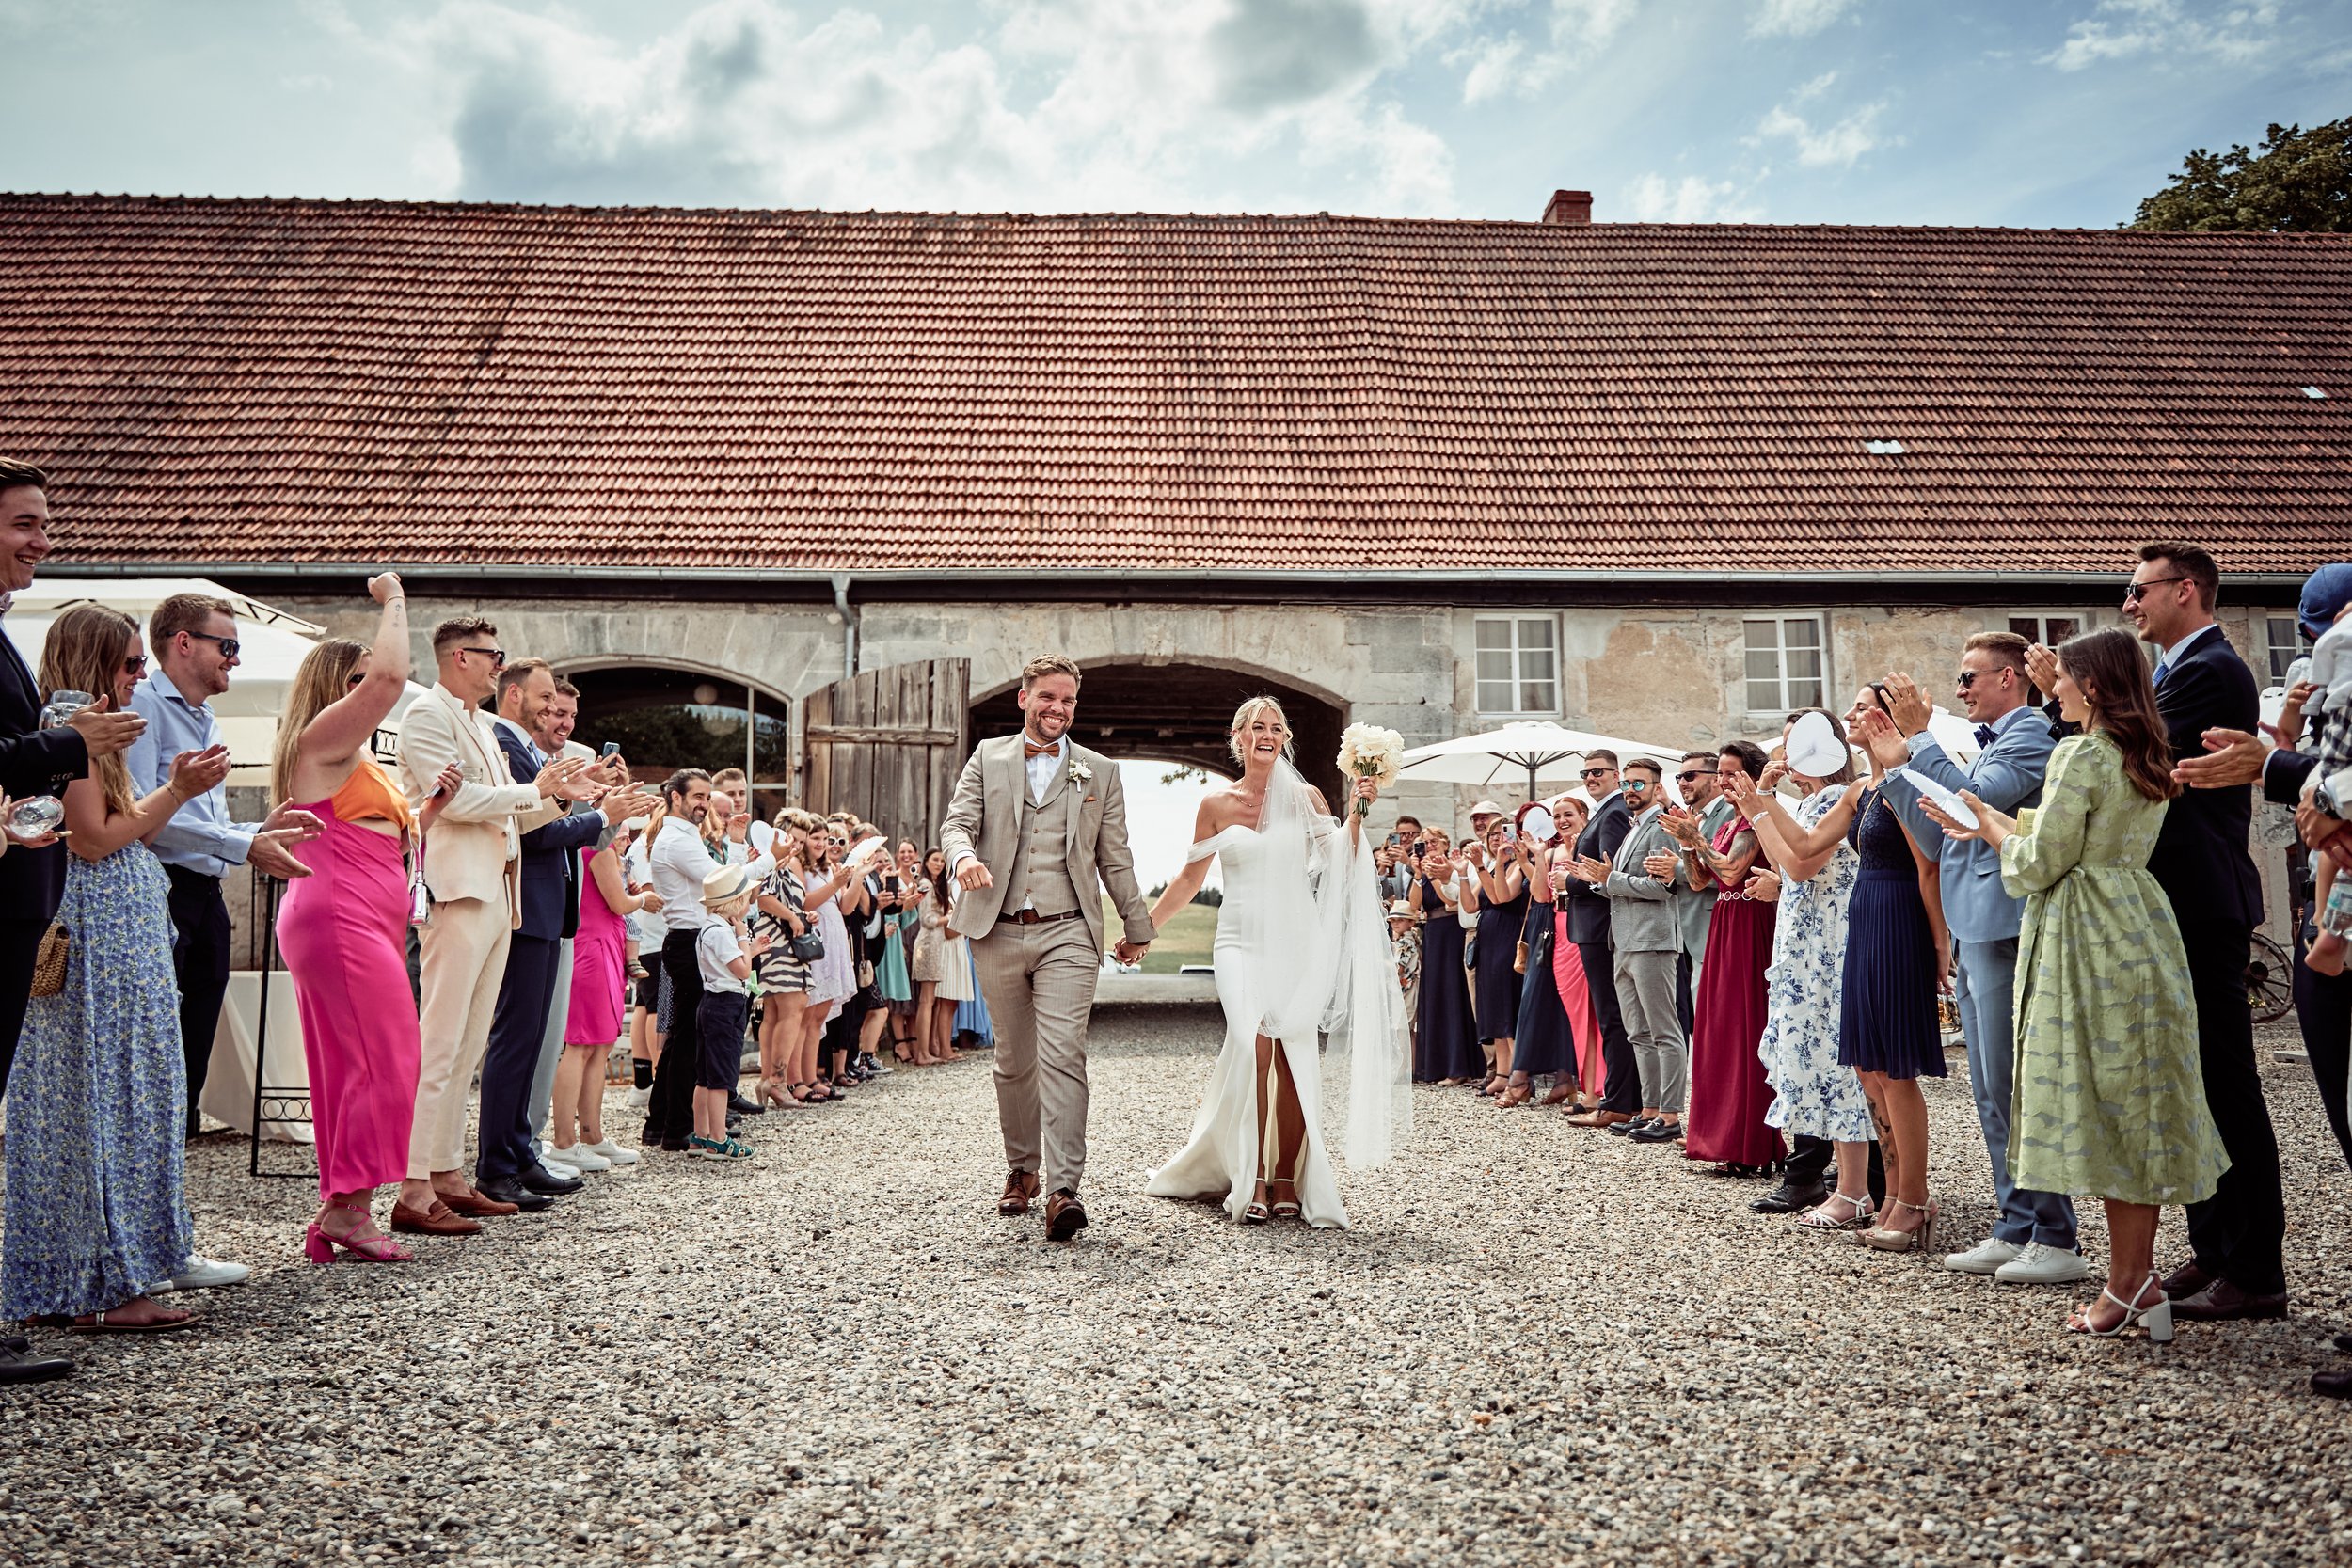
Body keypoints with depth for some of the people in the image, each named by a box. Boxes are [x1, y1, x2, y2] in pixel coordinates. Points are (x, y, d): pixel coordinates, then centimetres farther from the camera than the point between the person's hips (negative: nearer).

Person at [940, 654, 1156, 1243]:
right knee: (1014, 1061, 11)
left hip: (1068, 933, -1)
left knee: (1063, 1056, -15)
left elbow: (1115, 857, 15)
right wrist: (964, 856, -21)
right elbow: (957, 823, 2)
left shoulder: (1099, 771, 11)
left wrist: (1137, 927, 19)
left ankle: (1062, 1189, -19)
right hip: (999, 933, 2)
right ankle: (1021, 1171, 27)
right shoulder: (986, 759, 11)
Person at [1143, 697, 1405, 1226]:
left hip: (1298, 944, 1)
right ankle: (1253, 1183, -12)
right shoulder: (1216, 804, 7)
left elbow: (1341, 865, 3)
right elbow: (1189, 878, 14)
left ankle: (1286, 1181, 7)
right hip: (1242, 943, -1)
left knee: (1294, 1059, -5)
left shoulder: (1306, 798, 7)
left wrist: (1358, 812, -8)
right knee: (1255, 1046, -20)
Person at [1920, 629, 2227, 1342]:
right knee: (2141, 1107, 9)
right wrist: (1990, 826, 20)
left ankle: (2128, 1284, 1)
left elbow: (2041, 862, -13)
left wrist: (1993, 828, 6)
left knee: (2102, 1106, -4)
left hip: (2090, 940, -9)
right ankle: (2140, 1279, 14)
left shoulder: (2081, 755, -13)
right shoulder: (2148, 762, 14)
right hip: (2139, 928, 9)